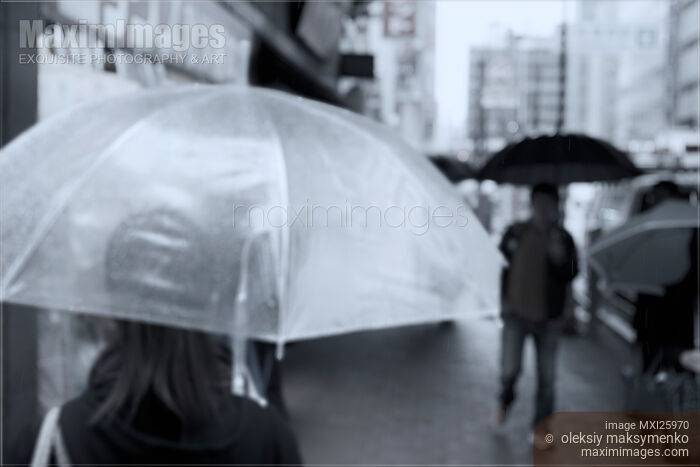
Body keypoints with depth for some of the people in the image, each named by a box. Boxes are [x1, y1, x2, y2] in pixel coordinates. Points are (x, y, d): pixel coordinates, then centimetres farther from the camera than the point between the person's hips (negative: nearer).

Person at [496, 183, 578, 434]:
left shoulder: (563, 238, -3)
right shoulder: (516, 232, -2)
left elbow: (570, 275, -7)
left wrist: (560, 258, -26)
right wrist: (504, 299, 3)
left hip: (547, 318, 1)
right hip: (516, 312, -1)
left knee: (546, 378, 6)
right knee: (510, 369, -5)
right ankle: (505, 398, 30)